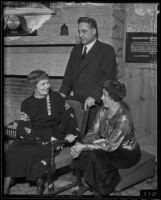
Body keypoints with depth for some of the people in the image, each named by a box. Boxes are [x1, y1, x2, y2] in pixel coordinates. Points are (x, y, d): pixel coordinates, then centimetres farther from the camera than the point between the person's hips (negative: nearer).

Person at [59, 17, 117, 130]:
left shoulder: (106, 50, 0)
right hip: (76, 103, 5)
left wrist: (94, 97, -19)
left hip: (95, 105, -5)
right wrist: (63, 93, 2)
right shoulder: (76, 50, 20)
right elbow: (69, 75, 18)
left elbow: (108, 77, -10)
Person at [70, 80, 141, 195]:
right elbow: (95, 133, -3)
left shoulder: (124, 118, -30)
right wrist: (81, 144, -23)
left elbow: (111, 146, -31)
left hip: (127, 153, -7)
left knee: (95, 155, -31)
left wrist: (84, 147, -31)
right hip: (111, 146, 7)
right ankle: (84, 183, 2)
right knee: (78, 150, -14)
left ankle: (101, 189, -7)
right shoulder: (103, 110, -6)